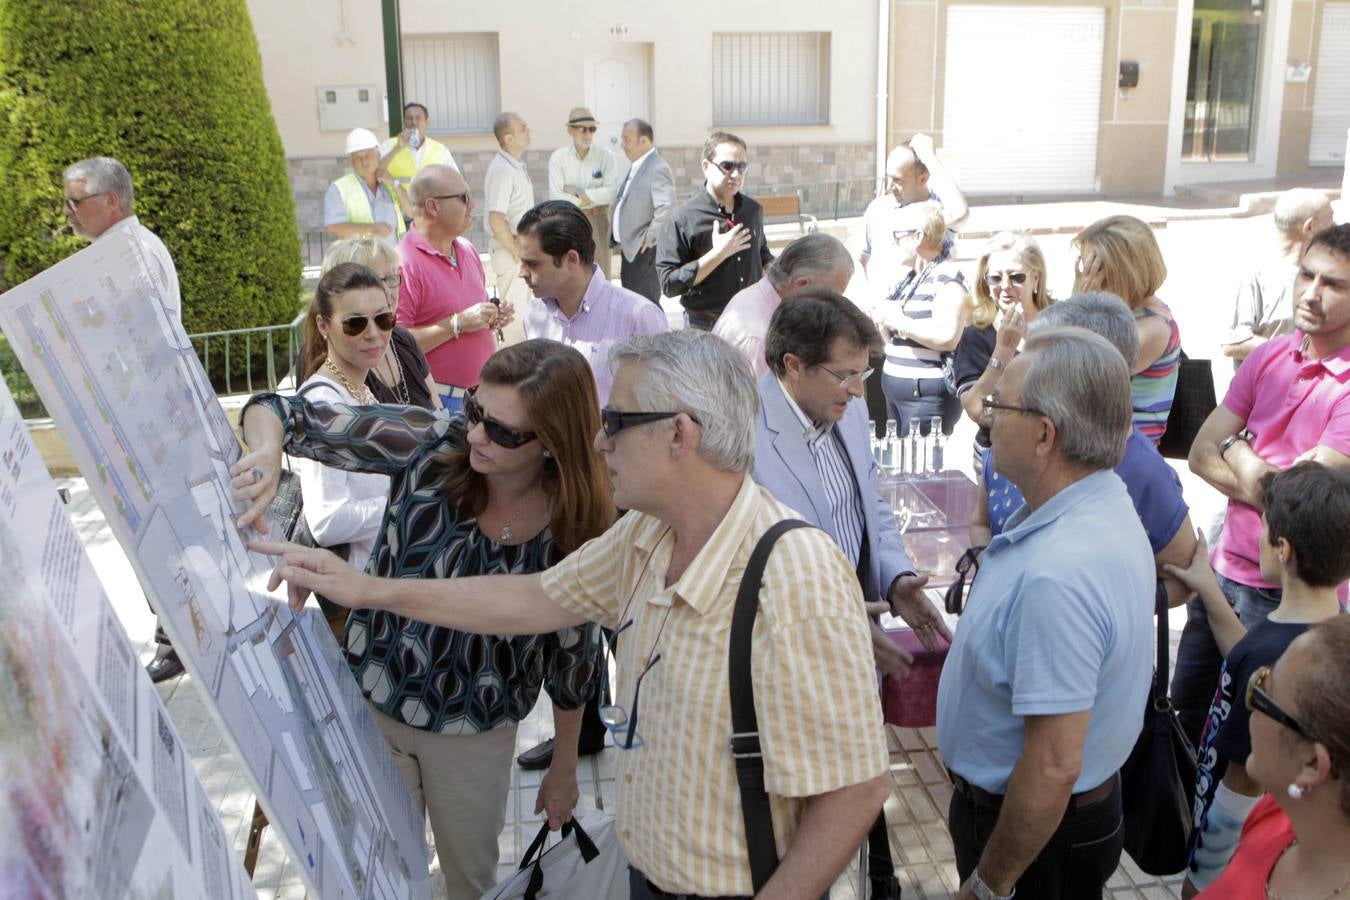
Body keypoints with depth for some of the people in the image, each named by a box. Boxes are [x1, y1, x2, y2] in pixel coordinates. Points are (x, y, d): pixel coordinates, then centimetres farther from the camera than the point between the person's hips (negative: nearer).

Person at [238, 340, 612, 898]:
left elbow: (571, 651, -7)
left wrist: (564, 768, 4)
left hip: (473, 732, -1)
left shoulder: (574, 527, -21)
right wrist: (266, 453, -42)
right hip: (372, 699, 1)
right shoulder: (432, 444, -23)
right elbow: (277, 412, -19)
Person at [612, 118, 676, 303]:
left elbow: (666, 209, -25)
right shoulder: (636, 166, 14)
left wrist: (648, 239, -18)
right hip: (629, 250, 10)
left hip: (644, 253, -10)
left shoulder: (658, 168, -17)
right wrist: (621, 240, 14)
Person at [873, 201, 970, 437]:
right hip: (896, 392, 9)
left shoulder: (948, 278, -12)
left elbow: (947, 336, -26)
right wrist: (884, 322, 2)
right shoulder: (910, 279, 16)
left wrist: (898, 321, -17)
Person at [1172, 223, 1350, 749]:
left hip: (1291, 597, -6)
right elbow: (1201, 454, -1)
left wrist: (1238, 452, -6)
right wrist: (1268, 482, -18)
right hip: (1224, 569, 6)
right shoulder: (1269, 357, 1)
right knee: (1187, 708, 21)